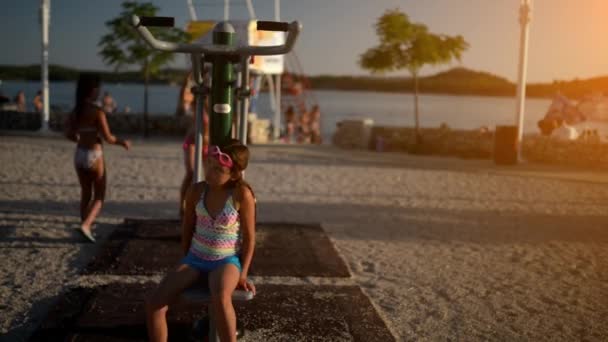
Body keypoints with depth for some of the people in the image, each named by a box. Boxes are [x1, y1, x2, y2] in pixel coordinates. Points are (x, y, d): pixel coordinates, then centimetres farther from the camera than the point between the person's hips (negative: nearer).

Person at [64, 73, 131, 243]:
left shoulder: (76, 111, 3)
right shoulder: (97, 111, -15)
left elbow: (69, 134, 8)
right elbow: (108, 138, -15)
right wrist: (122, 142, 2)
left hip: (79, 154, 6)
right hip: (94, 155, -6)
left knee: (85, 194, 19)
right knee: (99, 197, 5)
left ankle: (85, 227, 24)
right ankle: (86, 224, -12)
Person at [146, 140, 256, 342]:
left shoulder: (242, 194, -16)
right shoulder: (196, 191, -6)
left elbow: (249, 237, -9)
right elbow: (187, 228, 9)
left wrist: (242, 274, -11)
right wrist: (187, 262, 11)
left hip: (227, 260, -4)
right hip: (195, 258, 4)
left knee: (220, 299, -38)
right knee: (153, 304, -15)